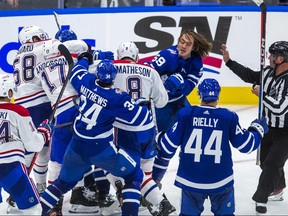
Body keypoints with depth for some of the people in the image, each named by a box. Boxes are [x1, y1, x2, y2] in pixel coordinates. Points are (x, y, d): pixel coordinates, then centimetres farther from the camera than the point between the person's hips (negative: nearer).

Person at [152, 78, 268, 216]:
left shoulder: (185, 114, -6)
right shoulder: (229, 117, -7)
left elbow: (169, 143, -3)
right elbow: (246, 145, 0)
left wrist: (160, 137, 20)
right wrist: (258, 128, 18)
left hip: (190, 180, 1)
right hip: (221, 182, -1)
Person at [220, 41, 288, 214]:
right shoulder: (269, 72, -5)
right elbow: (249, 76, 10)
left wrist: (261, 94, -21)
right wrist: (228, 61, 6)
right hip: (269, 127, 8)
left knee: (271, 164, -6)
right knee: (265, 160, 19)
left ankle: (260, 199, 8)